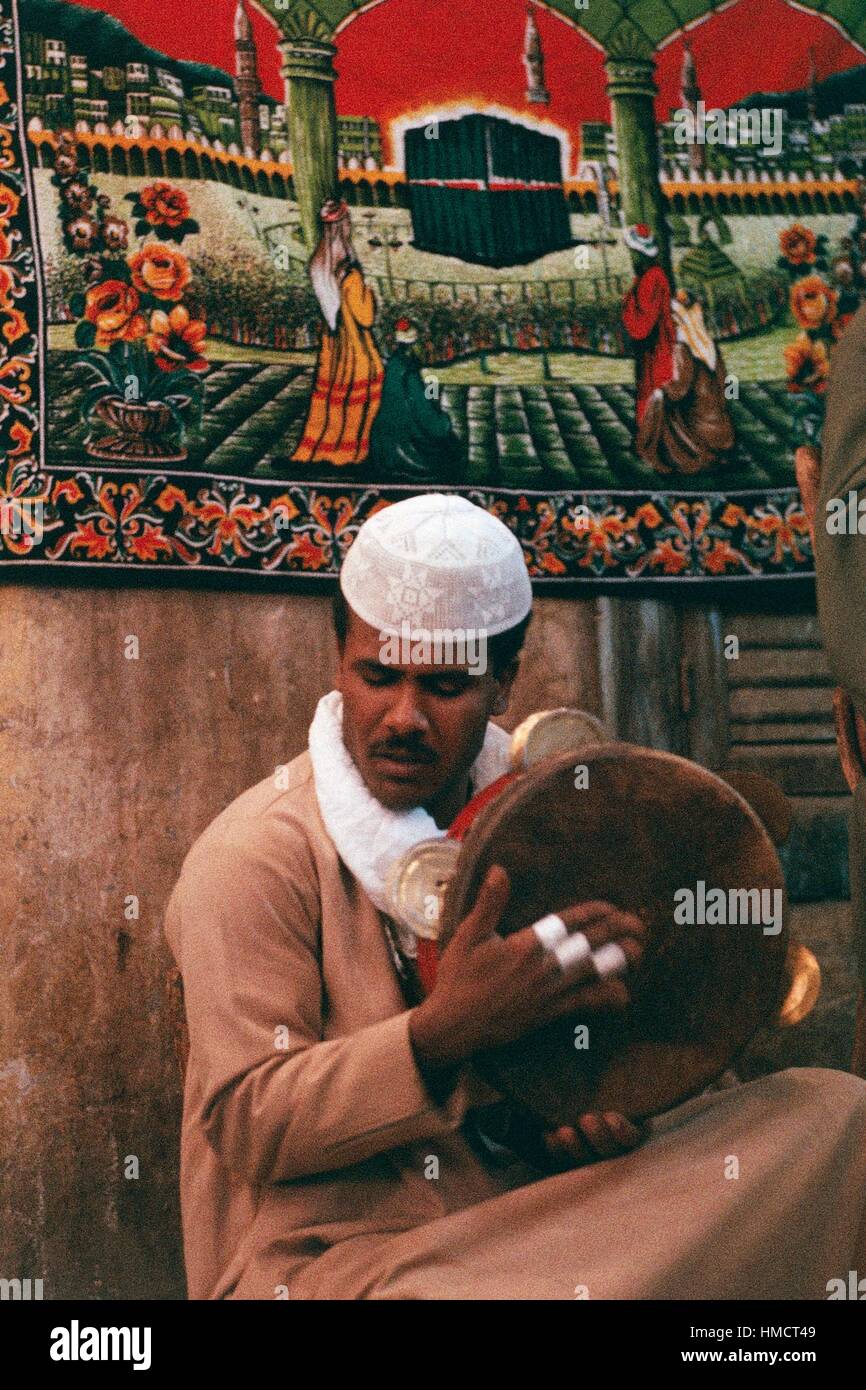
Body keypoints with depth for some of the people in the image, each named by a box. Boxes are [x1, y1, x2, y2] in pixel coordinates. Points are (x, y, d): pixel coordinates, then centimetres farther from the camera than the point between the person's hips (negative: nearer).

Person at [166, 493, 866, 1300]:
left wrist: (594, 1120, -6)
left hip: (526, 1221, 7)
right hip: (321, 1255, -7)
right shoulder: (251, 860, -7)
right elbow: (249, 1127, -13)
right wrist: (445, 1032, -27)